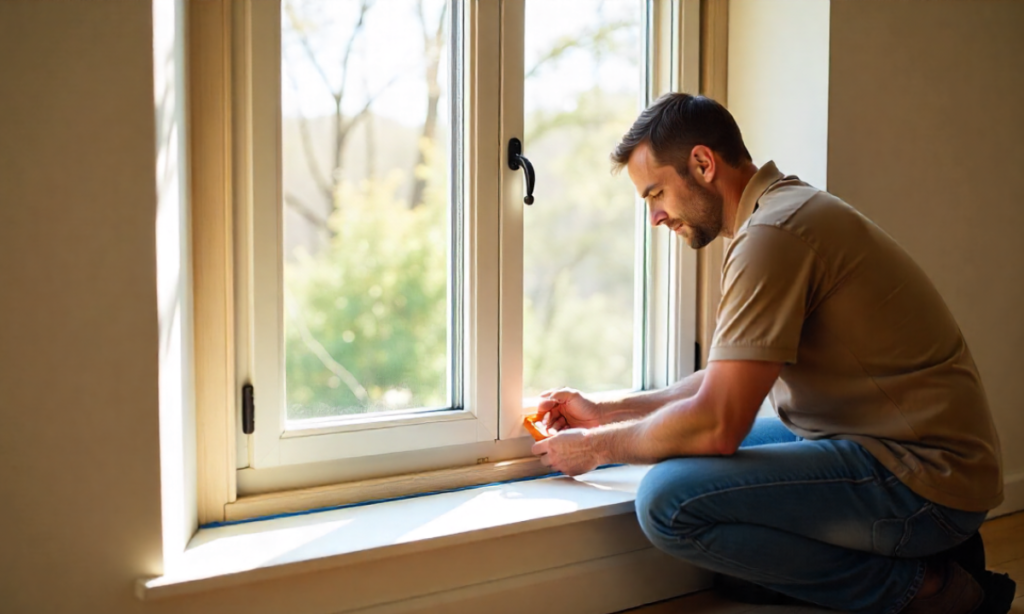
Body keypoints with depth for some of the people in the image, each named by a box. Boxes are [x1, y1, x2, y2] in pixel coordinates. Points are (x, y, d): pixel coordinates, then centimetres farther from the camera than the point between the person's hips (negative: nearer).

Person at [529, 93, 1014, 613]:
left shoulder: (773, 234, -18)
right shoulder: (788, 210, 15)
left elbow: (716, 425, -20)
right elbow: (731, 382, 22)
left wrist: (596, 447, -3)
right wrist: (604, 413, 19)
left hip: (921, 478, -11)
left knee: (668, 501, -21)